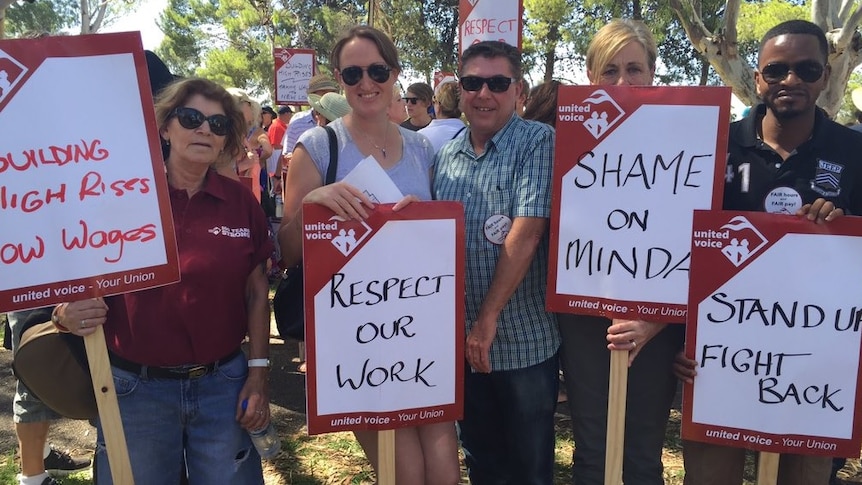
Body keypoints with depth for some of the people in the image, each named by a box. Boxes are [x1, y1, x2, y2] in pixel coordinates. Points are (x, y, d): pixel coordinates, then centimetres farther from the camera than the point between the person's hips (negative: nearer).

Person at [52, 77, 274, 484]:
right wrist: (67, 313, -21)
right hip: (134, 388, -1)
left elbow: (257, 292, 4)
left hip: (224, 385, 2)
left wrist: (259, 371, 0)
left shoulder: (241, 201, 0)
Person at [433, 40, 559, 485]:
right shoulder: (446, 157, 6)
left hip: (525, 340, -5)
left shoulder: (538, 142, -11)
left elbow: (525, 234, -20)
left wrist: (488, 319, -19)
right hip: (461, 339, 5)